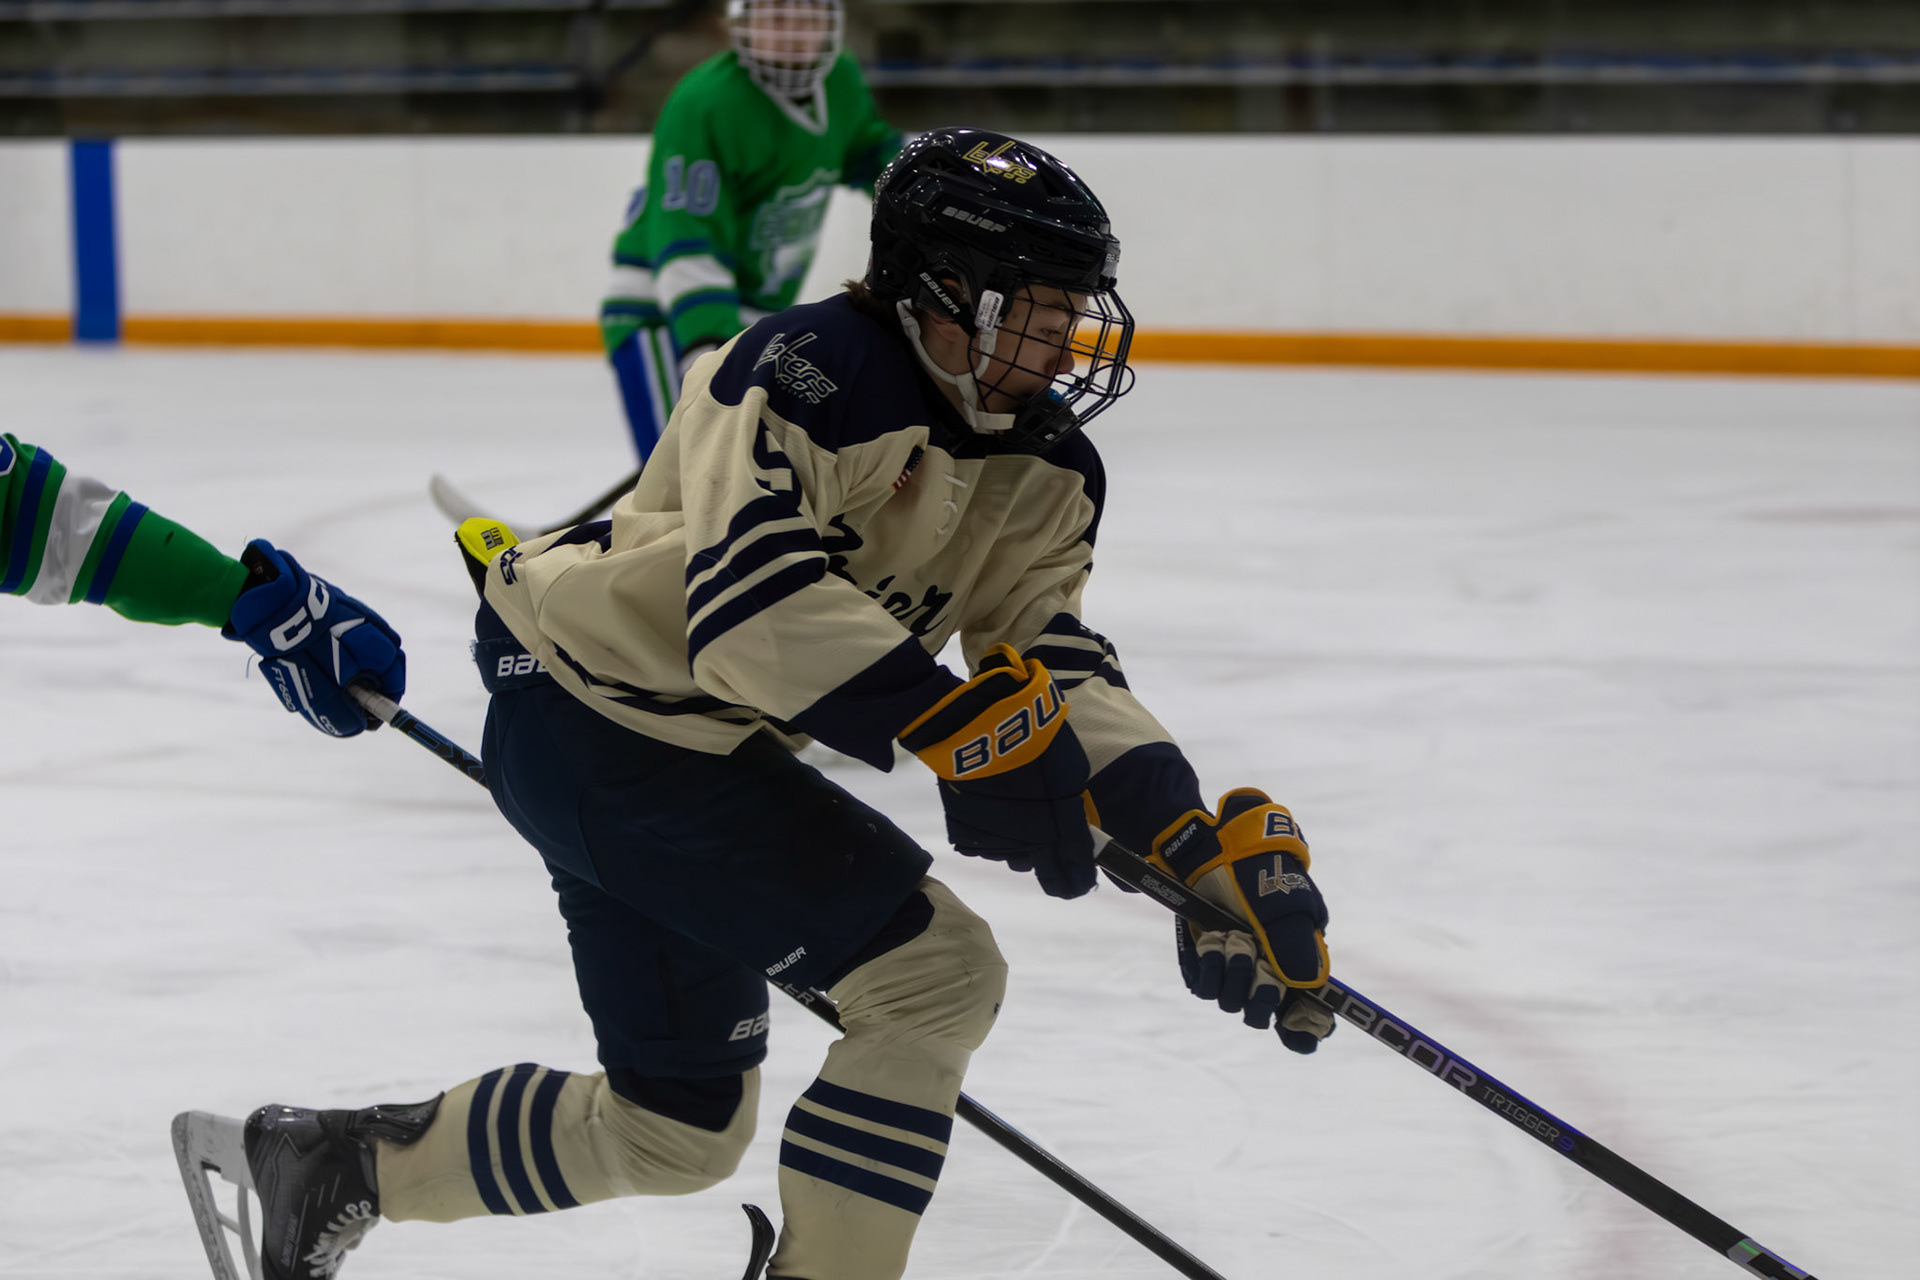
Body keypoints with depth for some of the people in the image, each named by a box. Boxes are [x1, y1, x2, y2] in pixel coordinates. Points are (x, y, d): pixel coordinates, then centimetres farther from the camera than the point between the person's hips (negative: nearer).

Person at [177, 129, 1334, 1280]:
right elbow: (751, 604, -37)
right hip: (589, 705, -10)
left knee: (680, 1127, 19)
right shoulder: (809, 373, -25)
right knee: (935, 972, -18)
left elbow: (1062, 672, -6)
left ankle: (337, 1165, 33)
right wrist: (957, 722, -45)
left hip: (701, 751, 10)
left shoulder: (1046, 475, 1)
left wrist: (1215, 844, -21)